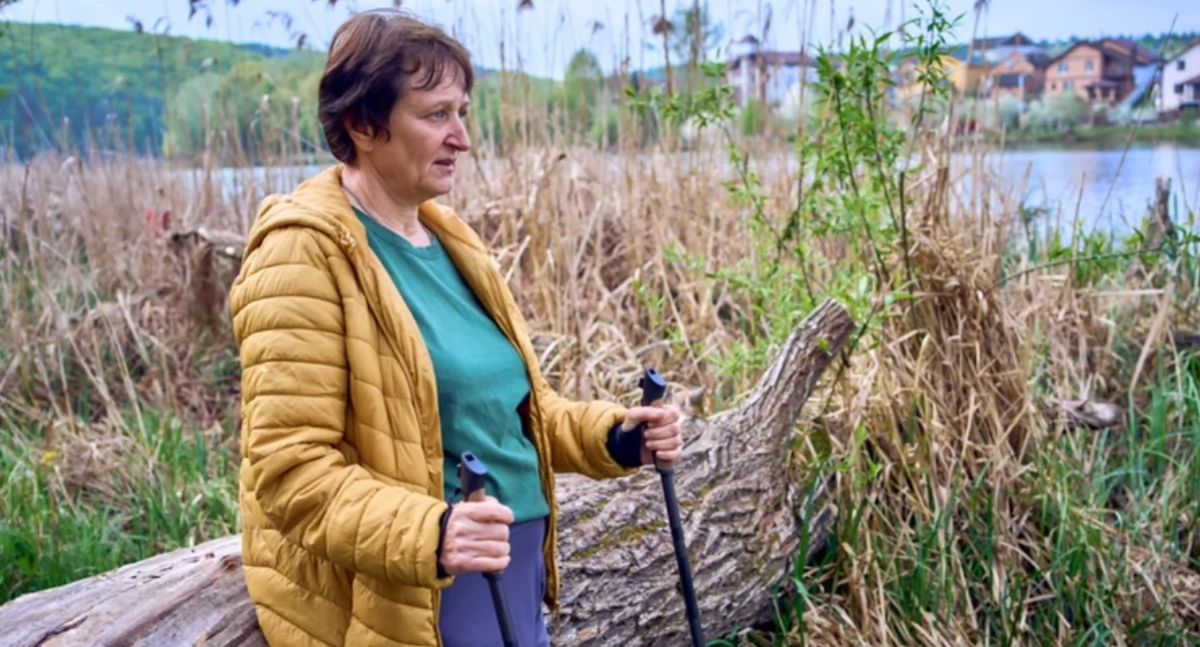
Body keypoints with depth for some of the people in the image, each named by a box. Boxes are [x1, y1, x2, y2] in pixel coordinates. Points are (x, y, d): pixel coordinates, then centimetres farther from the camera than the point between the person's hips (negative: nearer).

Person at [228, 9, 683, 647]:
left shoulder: (446, 239, 9)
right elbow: (291, 465, -20)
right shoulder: (305, 253, -15)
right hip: (407, 593, -7)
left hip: (513, 566, 8)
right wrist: (427, 533, -34)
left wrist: (610, 435, 1)